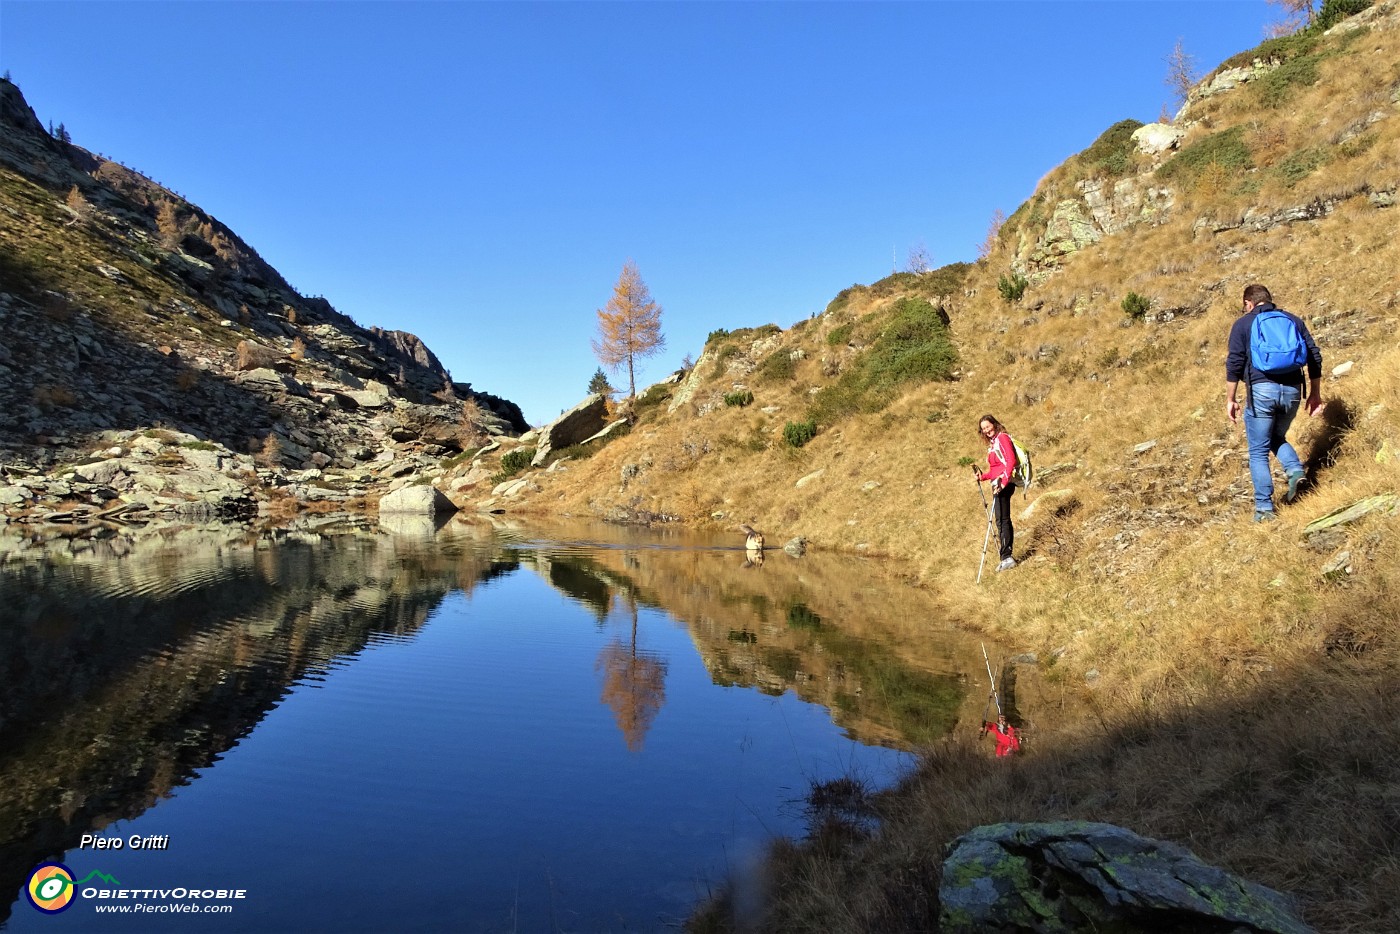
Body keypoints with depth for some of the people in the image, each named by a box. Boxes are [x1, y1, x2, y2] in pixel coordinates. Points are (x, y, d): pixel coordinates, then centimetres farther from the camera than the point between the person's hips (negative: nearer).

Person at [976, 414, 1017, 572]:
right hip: (997, 484, 10)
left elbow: (1011, 461, -18)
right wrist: (982, 476, 4)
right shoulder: (992, 444, 20)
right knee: (1004, 519, 11)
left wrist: (1004, 481, -26)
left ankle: (1006, 557, -17)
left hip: (1003, 483, -10)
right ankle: (1007, 557, 16)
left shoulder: (1002, 437, -5)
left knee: (1002, 520, -14)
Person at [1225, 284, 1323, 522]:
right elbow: (1315, 356, 11)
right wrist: (1315, 393, 17)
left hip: (1261, 390, -4)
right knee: (1277, 438, 27)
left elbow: (1234, 364, -3)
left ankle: (1264, 508, 3)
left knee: (1258, 452, 4)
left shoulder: (1242, 324, 4)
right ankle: (1295, 469, -1)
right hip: (1292, 390, 4)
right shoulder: (1293, 320, 14)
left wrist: (1230, 400, 2)